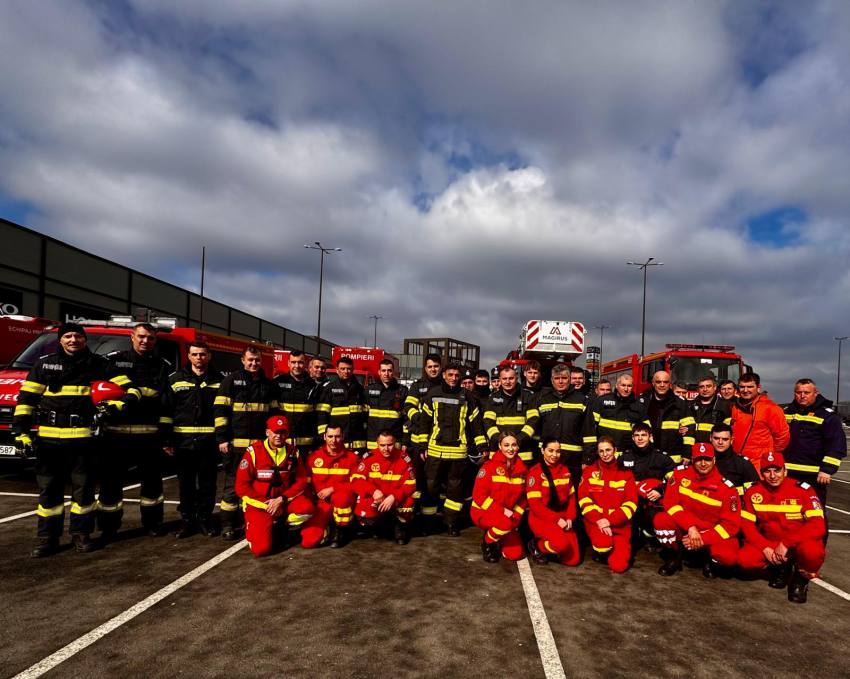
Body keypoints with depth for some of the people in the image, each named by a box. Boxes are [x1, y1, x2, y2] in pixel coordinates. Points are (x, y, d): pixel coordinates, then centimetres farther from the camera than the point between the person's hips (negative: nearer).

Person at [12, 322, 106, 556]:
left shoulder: (97, 365, 5)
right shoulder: (45, 364, 6)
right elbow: (27, 397, 5)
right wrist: (20, 430, -2)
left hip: (83, 438, 0)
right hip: (50, 438, 1)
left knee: (84, 487, 6)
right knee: (49, 489, 7)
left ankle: (81, 533, 19)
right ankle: (47, 537, 17)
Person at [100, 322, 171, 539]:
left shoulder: (163, 366, 10)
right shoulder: (114, 360, 9)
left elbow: (163, 395, -4)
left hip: (149, 432, 1)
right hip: (117, 431, -1)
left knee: (152, 479, 10)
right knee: (111, 479, 3)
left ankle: (152, 522, 23)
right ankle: (108, 527, 15)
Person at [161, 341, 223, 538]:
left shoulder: (218, 380, 5)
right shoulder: (176, 379, 5)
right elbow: (166, 411, 3)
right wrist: (166, 439, -3)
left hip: (209, 442, 0)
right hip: (183, 441, 0)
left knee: (208, 483, 7)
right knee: (186, 484, 9)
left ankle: (205, 519, 19)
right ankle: (187, 520, 20)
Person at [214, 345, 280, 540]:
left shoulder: (269, 385, 12)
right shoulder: (231, 381, 0)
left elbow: (275, 414, 16)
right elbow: (221, 411, -4)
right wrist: (222, 439, -9)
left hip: (261, 444, 4)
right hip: (236, 443, -3)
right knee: (233, 484, 3)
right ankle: (228, 525, 11)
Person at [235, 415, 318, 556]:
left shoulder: (293, 452, 0)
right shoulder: (253, 452, -9)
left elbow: (302, 481, -2)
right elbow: (241, 486, -9)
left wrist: (282, 499, -17)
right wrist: (266, 504, -14)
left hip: (285, 500, 3)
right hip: (258, 503, -2)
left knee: (307, 509, -28)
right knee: (261, 548, -18)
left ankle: (279, 527, 0)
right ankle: (256, 527, 16)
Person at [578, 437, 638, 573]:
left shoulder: (626, 472, 3)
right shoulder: (590, 471, 4)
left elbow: (631, 503, -4)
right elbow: (584, 499, -4)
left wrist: (610, 520, -16)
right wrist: (598, 520, -19)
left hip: (619, 523, 1)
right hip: (595, 520, 0)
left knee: (618, 566, -12)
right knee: (603, 543, -32)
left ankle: (620, 548, 23)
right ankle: (598, 550, 5)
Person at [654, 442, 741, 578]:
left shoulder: (726, 487, -13)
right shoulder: (680, 473, -8)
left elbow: (731, 524, -12)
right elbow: (670, 502, -12)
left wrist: (703, 539, -20)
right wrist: (690, 527, -25)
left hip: (712, 533, -1)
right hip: (683, 529, 1)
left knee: (728, 556, -32)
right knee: (661, 519, -29)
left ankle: (711, 562, 9)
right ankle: (673, 558, 0)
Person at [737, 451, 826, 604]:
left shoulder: (803, 490, -16)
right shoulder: (753, 492, -6)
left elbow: (818, 526, -22)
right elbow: (747, 525, -2)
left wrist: (786, 544, -26)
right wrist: (765, 548, -17)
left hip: (799, 544, -3)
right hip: (769, 543, 3)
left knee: (812, 552, -38)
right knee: (744, 558, -24)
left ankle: (801, 577, 0)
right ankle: (780, 568, 11)